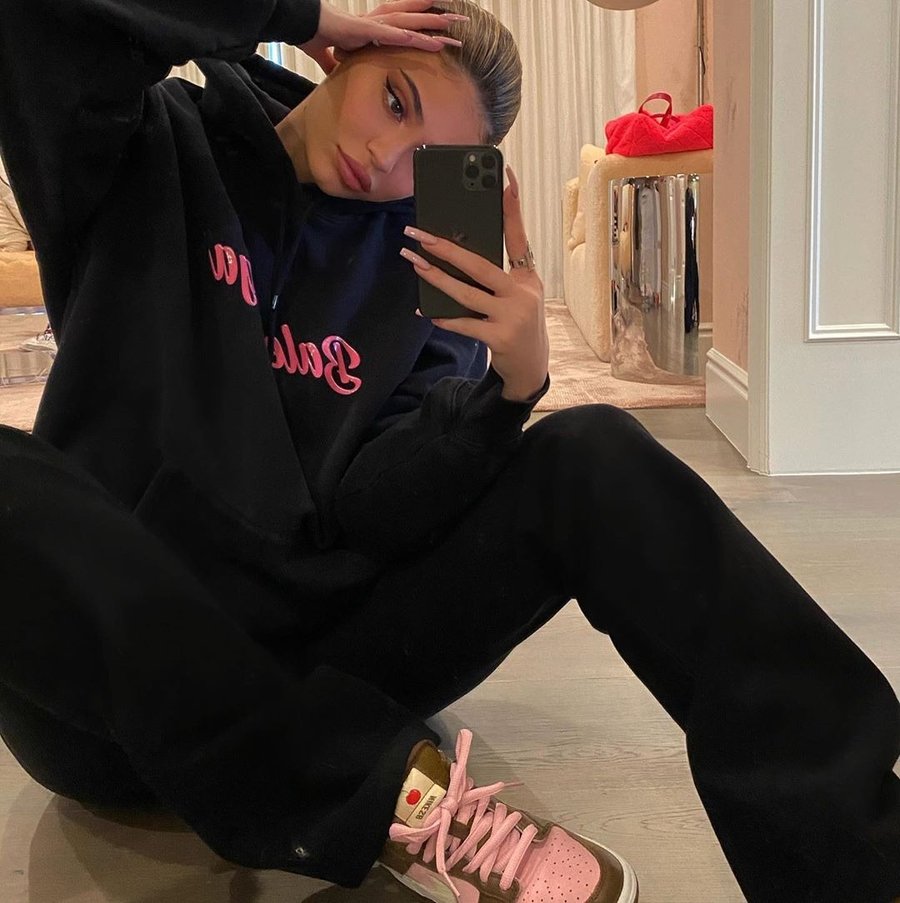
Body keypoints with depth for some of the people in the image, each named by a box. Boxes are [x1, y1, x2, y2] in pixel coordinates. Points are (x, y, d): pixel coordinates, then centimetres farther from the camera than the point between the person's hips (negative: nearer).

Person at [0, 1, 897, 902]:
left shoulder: (420, 262, 3)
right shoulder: (159, 151, 2)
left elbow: (374, 511, -7)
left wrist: (512, 385, -24)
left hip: (323, 655, 2)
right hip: (116, 661, -1)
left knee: (593, 457, -17)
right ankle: (379, 789, -27)